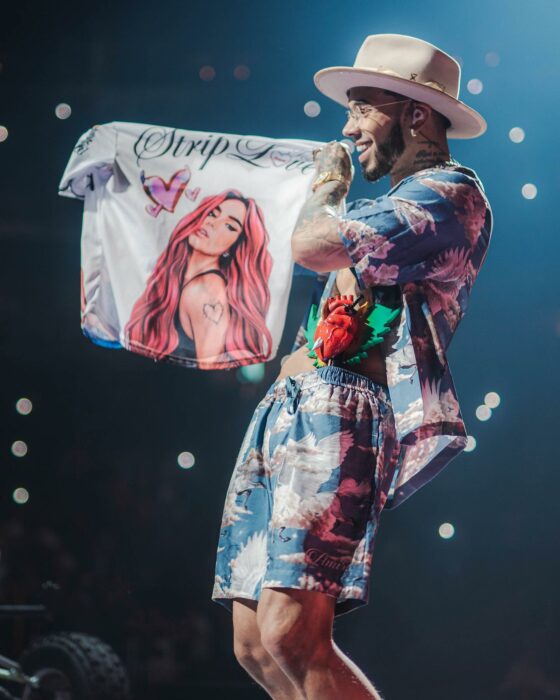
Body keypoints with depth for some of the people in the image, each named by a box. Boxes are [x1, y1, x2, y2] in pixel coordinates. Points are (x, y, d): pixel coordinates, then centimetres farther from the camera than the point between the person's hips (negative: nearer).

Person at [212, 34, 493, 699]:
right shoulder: (394, 208, 27)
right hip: (286, 413, 10)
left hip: (336, 415, -10)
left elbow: (313, 245, -15)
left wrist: (327, 185, 4)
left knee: (290, 637, -23)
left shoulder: (449, 192, -4)